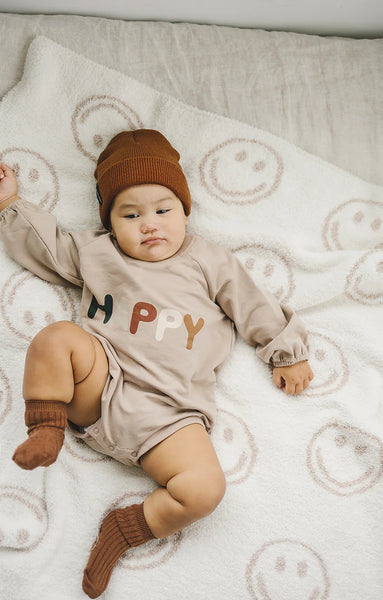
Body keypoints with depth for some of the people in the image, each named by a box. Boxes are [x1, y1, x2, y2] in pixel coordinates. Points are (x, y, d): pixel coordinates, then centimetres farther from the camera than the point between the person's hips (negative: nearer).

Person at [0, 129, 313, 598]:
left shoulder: (207, 260, 14)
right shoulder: (96, 252, 17)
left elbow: (254, 305, 18)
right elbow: (45, 245, 27)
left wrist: (287, 352, 18)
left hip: (167, 410, 0)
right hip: (102, 381, 1)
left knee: (205, 489, -23)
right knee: (57, 338, -29)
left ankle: (125, 528, 1)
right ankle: (46, 430, -6)